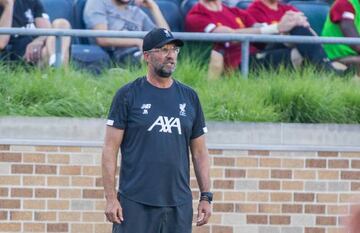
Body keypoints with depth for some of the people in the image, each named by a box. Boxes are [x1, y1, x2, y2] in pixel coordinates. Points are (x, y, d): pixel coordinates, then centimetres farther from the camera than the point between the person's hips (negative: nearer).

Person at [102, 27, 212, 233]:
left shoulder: (189, 97, 12)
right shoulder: (128, 95, 0)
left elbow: (199, 151, 15)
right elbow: (111, 149, -2)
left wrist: (206, 196, 8)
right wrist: (111, 198, -10)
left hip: (179, 205, 4)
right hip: (136, 204, -4)